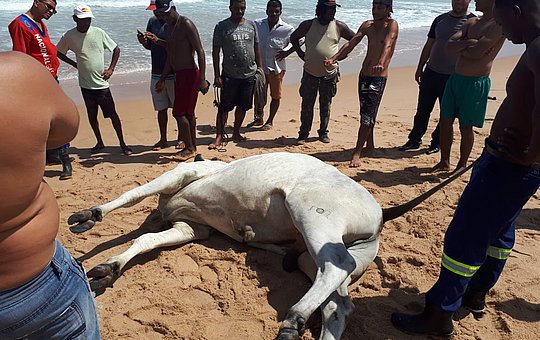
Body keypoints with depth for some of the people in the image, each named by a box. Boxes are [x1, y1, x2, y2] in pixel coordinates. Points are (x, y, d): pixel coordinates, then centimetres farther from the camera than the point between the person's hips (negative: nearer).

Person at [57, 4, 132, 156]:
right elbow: (58, 52, 13)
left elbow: (116, 49, 4)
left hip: (102, 83, -2)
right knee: (92, 116, 10)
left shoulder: (99, 33, -4)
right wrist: (75, 64, 3)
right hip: (85, 84, 2)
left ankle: (122, 143, 8)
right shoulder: (69, 36, -1)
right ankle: (99, 143, 26)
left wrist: (111, 68, -5)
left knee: (112, 114, -2)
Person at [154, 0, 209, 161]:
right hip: (179, 75, 9)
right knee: (188, 113, 12)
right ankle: (192, 147, 21)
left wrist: (202, 79, -22)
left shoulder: (186, 25, -11)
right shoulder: (169, 27, 16)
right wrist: (162, 79, 21)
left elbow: (200, 52, -16)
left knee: (179, 113, -8)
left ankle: (189, 148, 3)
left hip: (189, 75, -9)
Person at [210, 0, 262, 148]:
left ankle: (236, 133, 26)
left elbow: (256, 49, 15)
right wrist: (217, 76, -9)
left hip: (249, 74, 4)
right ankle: (219, 137, 4)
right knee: (224, 107, -3)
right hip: (229, 75, -4)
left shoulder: (251, 25, 9)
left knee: (243, 106, 11)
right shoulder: (222, 26, -3)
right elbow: (215, 51, -4)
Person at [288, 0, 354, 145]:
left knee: (325, 105, 10)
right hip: (310, 73, -1)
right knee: (307, 105, 2)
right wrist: (300, 53, 6)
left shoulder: (339, 26, 0)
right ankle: (303, 134, 11)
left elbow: (354, 39, 11)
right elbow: (294, 37, 13)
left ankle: (323, 133, 23)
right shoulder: (308, 25, -1)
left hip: (330, 74, 1)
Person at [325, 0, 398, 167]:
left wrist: (381, 63, -46)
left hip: (379, 77, -6)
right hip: (364, 75, 6)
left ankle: (357, 153, -8)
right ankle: (370, 145, 34)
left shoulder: (392, 25, -9)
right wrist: (334, 58, -14)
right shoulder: (367, 25, 8)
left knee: (367, 116, -10)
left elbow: (387, 45, -27)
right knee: (367, 113, 17)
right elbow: (350, 44, 0)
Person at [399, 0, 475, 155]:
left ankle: (437, 142, 21)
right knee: (422, 110, 8)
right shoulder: (440, 19, 9)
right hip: (431, 72, 4)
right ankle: (414, 140, 20)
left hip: (453, 77, -3)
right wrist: (420, 68, 12)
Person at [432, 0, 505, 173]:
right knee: (445, 121, 9)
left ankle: (462, 165, 21)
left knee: (466, 127, 3)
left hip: (476, 83, -7)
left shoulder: (499, 24, -11)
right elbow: (449, 45, -1)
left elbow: (476, 52, -22)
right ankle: (444, 162, 23)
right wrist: (467, 43, -16)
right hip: (455, 78, 7)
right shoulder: (471, 22, 11)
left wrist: (459, 46, -6)